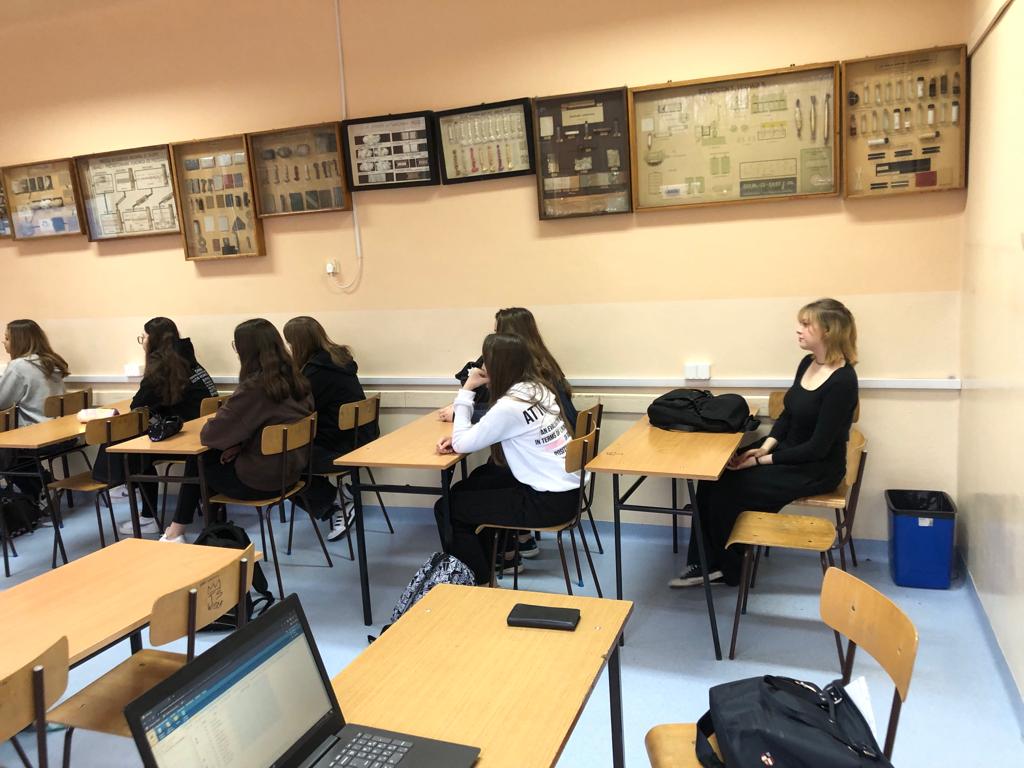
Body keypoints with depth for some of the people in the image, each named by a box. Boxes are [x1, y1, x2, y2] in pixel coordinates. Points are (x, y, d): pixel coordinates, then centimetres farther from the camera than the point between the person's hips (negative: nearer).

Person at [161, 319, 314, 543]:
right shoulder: (296, 380, -2)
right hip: (289, 471, 7)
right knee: (213, 457, 24)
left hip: (260, 481, -7)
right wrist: (240, 444, 1)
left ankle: (177, 531, 34)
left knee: (198, 461, 19)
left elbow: (211, 435, -20)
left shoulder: (253, 389, -24)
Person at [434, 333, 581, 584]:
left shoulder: (510, 405, -22)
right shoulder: (536, 388, 4)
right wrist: (457, 438, -1)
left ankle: (480, 582, 14)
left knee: (446, 508, 0)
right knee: (474, 483, 24)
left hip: (550, 501, -9)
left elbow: (463, 444, -14)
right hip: (565, 487, 9)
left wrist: (466, 391, -7)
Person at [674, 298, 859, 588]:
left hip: (817, 468, -8)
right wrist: (764, 446, -4)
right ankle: (705, 563, -5)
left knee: (727, 488, -16)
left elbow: (818, 447, -22)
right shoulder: (807, 363, 3)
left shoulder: (842, 382, -22)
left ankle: (726, 567, 6)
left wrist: (763, 460, -19)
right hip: (787, 450, 8)